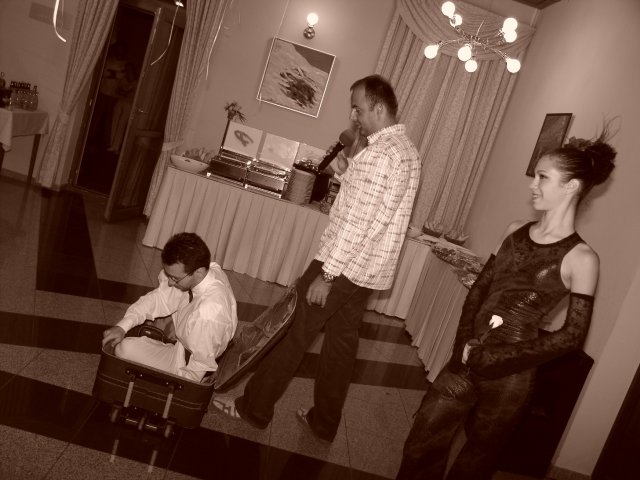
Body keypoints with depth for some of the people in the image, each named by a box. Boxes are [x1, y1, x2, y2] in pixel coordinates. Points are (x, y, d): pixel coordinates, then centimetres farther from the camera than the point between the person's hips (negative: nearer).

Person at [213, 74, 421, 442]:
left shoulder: (379, 154, -20)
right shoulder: (409, 150, 11)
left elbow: (357, 222, -24)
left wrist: (327, 274, -21)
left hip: (343, 265, -9)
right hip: (371, 270, 9)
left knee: (292, 332, 5)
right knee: (342, 341, 16)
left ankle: (254, 408, 21)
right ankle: (324, 421, 30)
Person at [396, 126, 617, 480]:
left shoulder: (581, 259, -10)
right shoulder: (515, 231, 5)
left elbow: (572, 335, -9)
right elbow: (478, 290, 8)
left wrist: (494, 358, -13)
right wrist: (464, 345, -7)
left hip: (509, 375, -4)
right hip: (466, 360, 5)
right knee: (421, 447, 10)